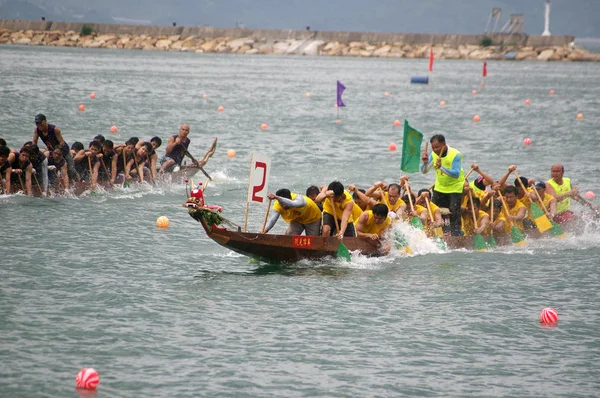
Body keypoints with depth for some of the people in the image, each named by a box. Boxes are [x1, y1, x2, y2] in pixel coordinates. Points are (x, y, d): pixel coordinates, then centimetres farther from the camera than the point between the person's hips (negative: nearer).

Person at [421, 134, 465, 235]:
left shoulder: (455, 155, -21)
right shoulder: (434, 154, -4)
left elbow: (456, 174, -32)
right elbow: (424, 171, -3)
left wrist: (442, 167, -44)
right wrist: (425, 162, -25)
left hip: (455, 188, -6)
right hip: (440, 188, 6)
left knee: (454, 212, -12)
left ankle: (456, 234, -7)